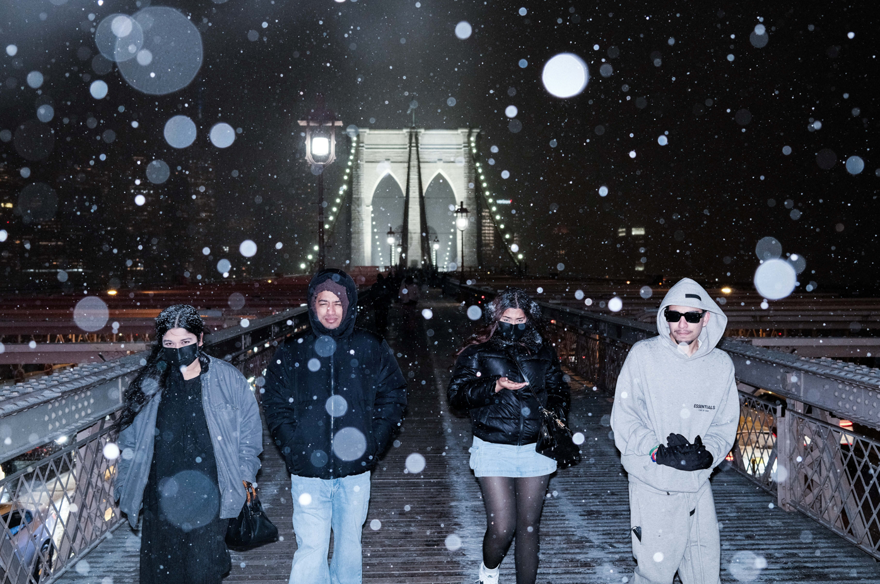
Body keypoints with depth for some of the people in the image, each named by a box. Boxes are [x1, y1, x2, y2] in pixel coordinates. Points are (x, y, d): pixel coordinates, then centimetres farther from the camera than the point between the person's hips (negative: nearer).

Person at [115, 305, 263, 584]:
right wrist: (126, 486, 11)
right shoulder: (150, 385, 3)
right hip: (161, 498, 3)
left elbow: (249, 433, 5)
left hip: (209, 498, -2)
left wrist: (243, 478, 3)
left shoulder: (229, 380, -4)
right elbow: (130, 439, 13)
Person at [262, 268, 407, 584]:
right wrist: (295, 450, -8)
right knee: (310, 551, -3)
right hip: (308, 473, -1)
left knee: (349, 545, 15)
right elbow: (275, 407, 3)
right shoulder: (291, 353, 1)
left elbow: (393, 397, 6)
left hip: (354, 471, 1)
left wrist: (371, 445, -3)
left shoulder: (372, 349, 2)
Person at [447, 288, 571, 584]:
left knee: (529, 526, 10)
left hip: (535, 449, 3)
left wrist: (557, 415, -2)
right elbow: (456, 393, -8)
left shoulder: (543, 352, 9)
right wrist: (496, 386, -20)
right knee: (502, 527, -6)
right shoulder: (478, 351, 0)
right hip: (493, 449, -3)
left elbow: (558, 389, 18)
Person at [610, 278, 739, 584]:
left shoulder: (721, 364, 5)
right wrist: (657, 451, -17)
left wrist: (707, 453, -10)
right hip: (653, 487, -3)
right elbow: (624, 417, -6)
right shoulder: (643, 354, -6)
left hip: (698, 486, 4)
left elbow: (725, 424, 8)